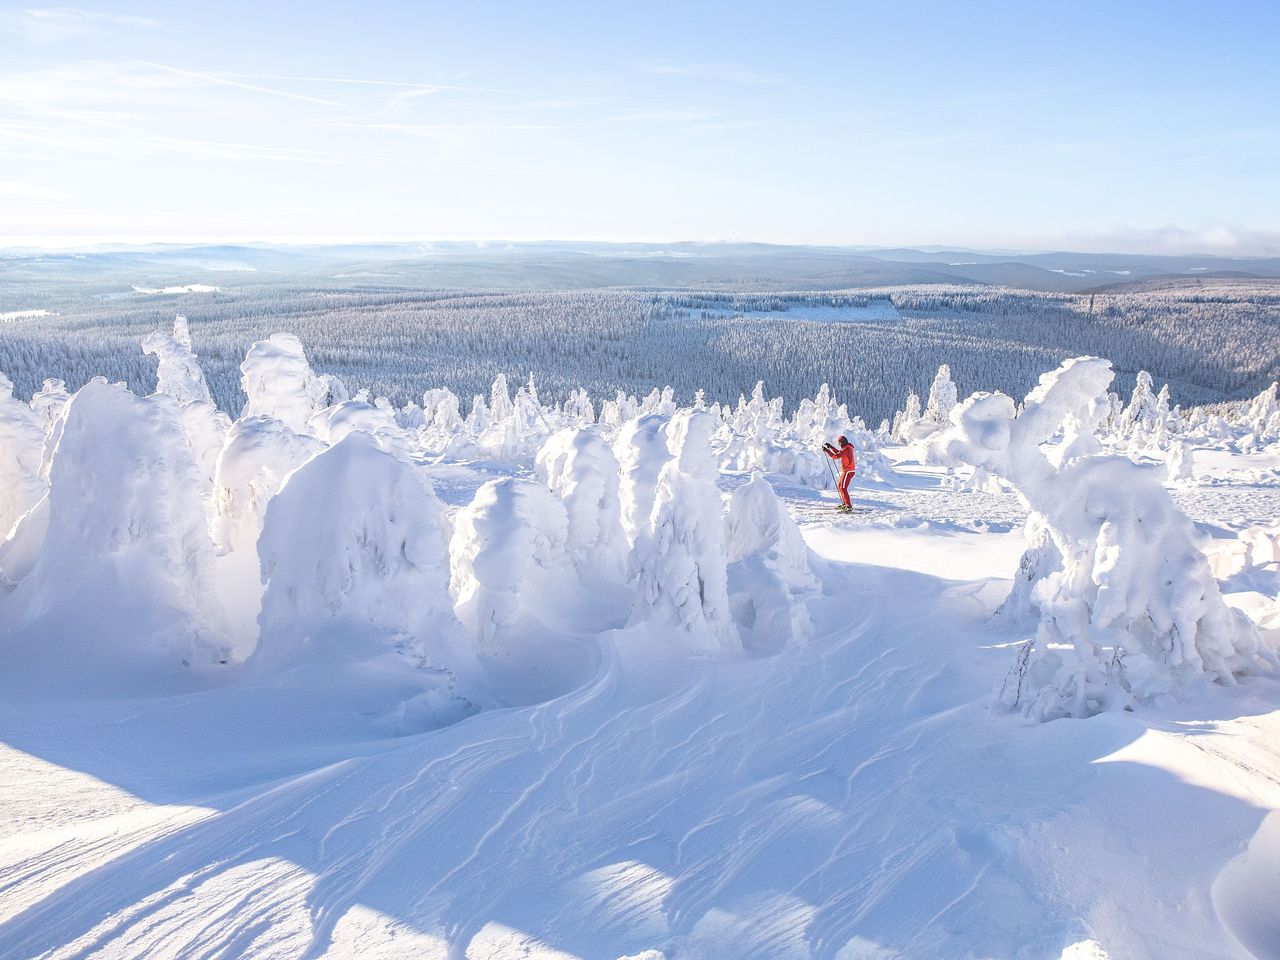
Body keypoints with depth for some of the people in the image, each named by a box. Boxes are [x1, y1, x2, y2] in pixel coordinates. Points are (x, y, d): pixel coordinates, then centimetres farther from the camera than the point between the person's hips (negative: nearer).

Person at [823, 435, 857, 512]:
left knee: (843, 488, -15)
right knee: (839, 486, 21)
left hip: (848, 471, -10)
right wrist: (830, 447, 26)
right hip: (847, 471, 10)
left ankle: (849, 507, -20)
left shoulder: (846, 449, -18)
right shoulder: (848, 448, 13)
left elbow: (835, 456, -22)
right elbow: (838, 452, 30)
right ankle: (844, 503, 32)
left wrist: (827, 450, -14)